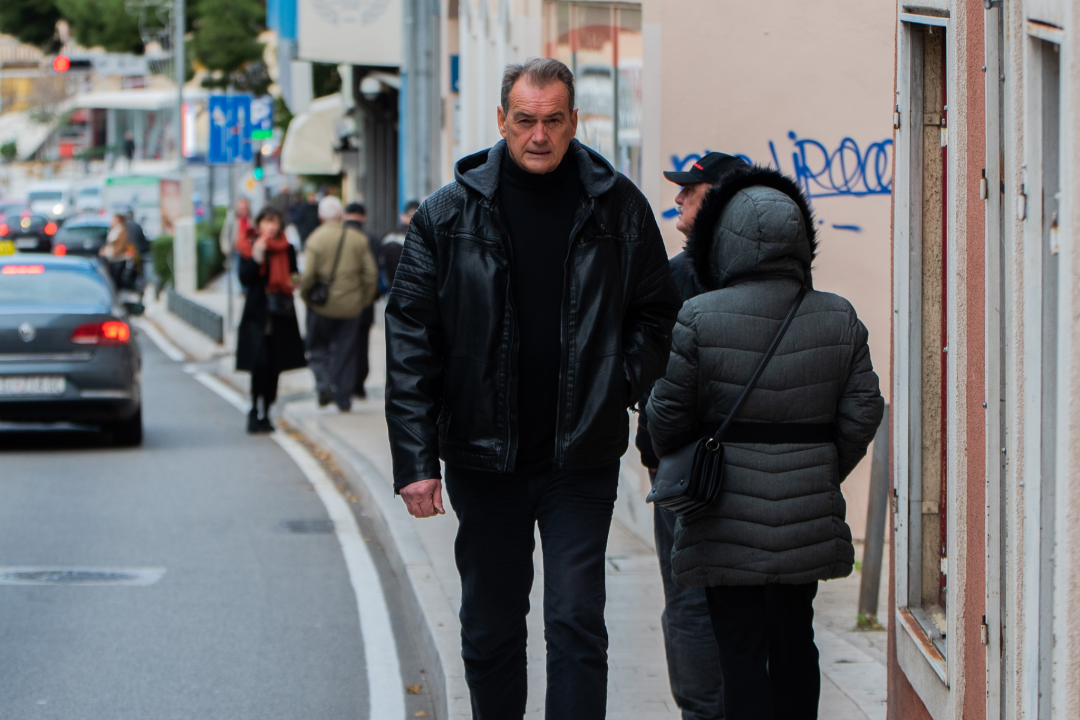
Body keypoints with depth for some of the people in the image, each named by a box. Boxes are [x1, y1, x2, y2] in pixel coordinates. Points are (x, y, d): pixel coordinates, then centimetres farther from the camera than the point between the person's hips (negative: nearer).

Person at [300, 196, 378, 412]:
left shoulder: (316, 238, -10)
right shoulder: (358, 238, -1)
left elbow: (308, 275, -15)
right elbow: (371, 273, -1)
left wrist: (305, 295, 2)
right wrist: (365, 299, 11)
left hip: (322, 305, -2)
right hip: (350, 306, 2)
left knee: (317, 347, 14)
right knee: (345, 351, 10)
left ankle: (324, 383, -7)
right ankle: (343, 399, 12)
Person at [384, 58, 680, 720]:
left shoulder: (617, 207, 1)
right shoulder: (449, 214, -2)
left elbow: (658, 311, 13)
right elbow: (410, 336, -2)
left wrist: (620, 385, -5)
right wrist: (415, 458, -9)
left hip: (582, 459, -1)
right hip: (484, 458, 1)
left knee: (577, 628, -5)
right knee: (490, 632, 11)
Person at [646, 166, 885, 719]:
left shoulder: (700, 319, -11)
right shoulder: (840, 320, 0)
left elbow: (668, 415, -7)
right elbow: (861, 414, 3)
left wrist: (677, 467, 14)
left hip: (729, 520, -3)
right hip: (808, 518, 4)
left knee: (741, 648, 1)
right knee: (794, 641, 15)